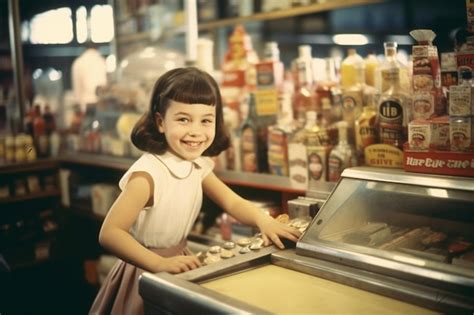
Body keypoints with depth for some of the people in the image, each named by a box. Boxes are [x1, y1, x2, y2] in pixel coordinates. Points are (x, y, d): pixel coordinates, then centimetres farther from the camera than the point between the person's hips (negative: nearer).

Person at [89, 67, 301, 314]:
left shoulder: (199, 166, -5)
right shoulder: (148, 174, -27)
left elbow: (233, 202, -1)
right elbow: (110, 233, -31)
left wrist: (263, 220, -20)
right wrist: (160, 264, -39)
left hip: (178, 262, 7)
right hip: (147, 273, -7)